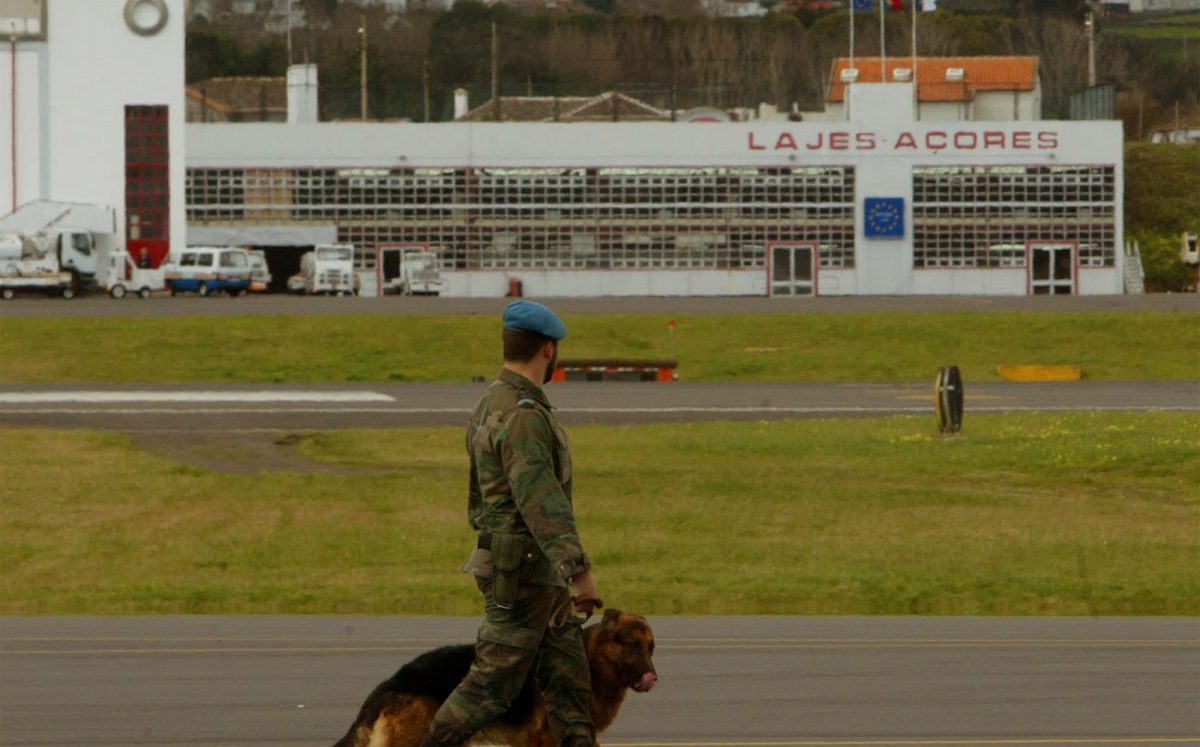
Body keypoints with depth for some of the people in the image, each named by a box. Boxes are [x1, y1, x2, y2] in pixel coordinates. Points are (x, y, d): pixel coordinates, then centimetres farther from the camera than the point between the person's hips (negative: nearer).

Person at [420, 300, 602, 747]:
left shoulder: (492, 405, 12)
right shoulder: (523, 416, -21)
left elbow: (478, 494, 22)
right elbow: (541, 501, -30)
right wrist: (579, 572, -33)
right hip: (524, 573, -10)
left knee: (569, 679, 9)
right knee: (493, 683, -3)